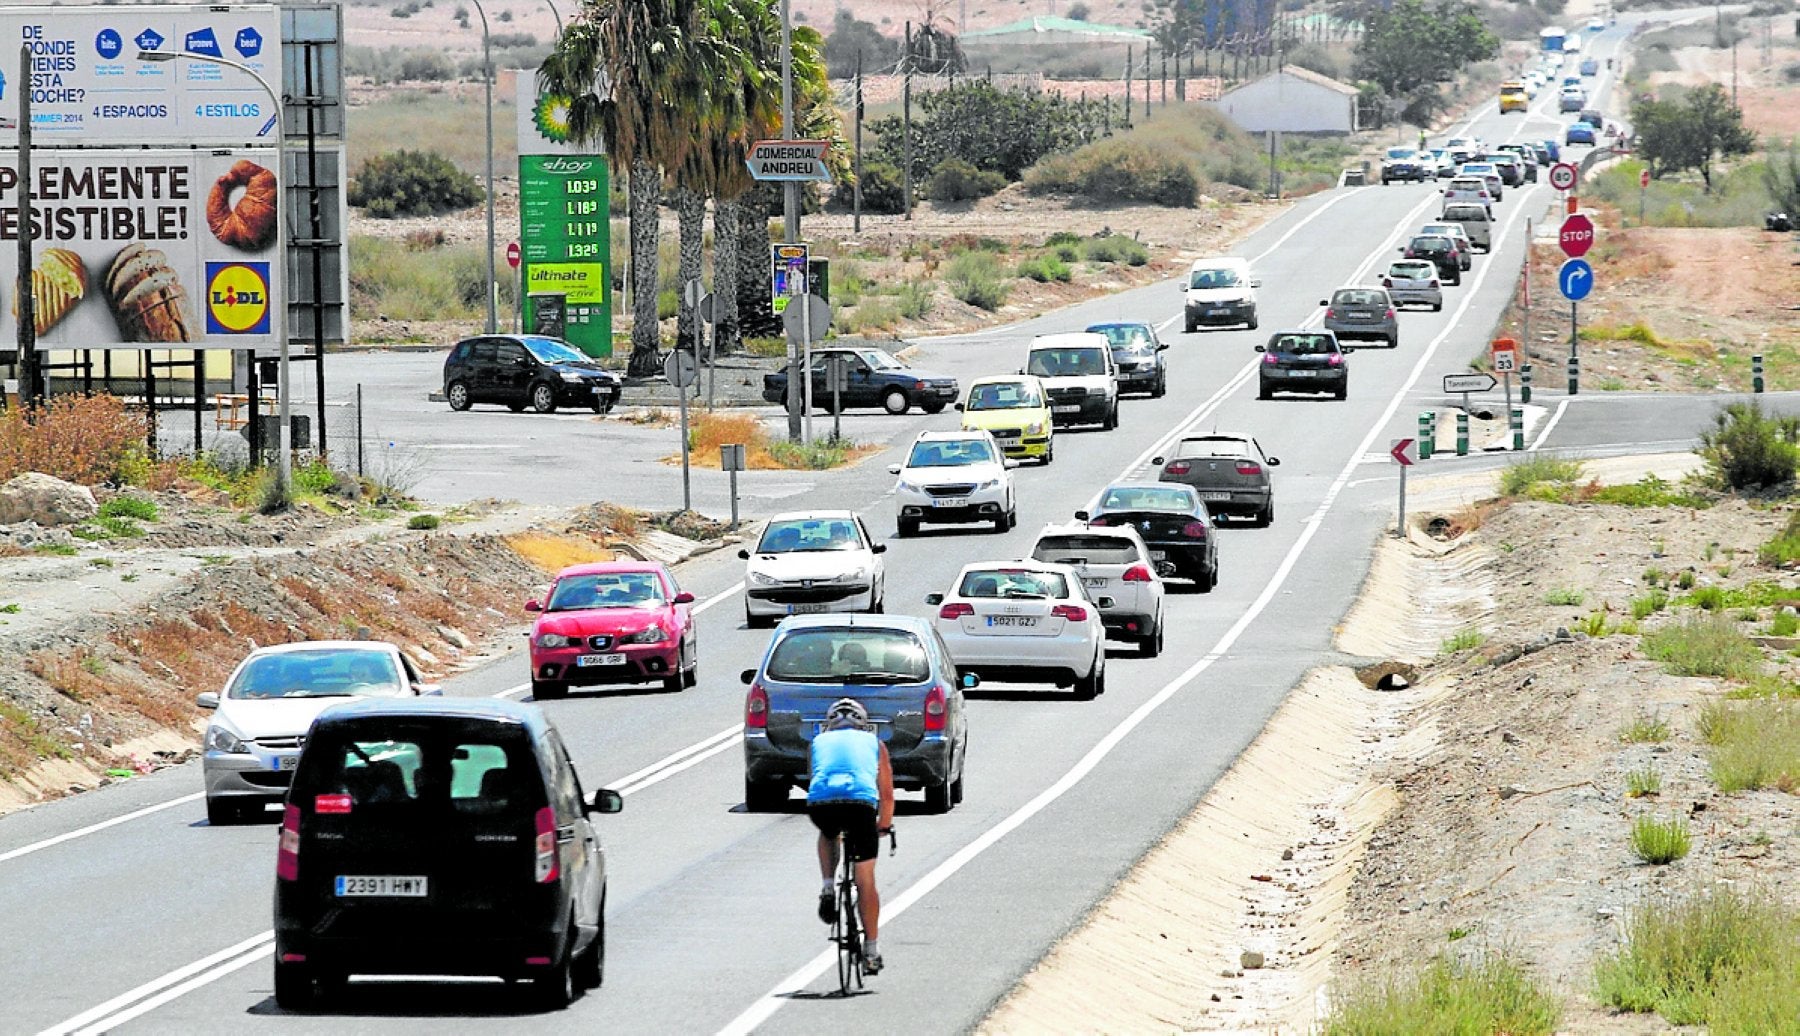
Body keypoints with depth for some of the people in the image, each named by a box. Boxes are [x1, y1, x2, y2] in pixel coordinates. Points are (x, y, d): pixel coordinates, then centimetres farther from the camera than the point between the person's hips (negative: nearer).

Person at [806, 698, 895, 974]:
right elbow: (887, 794, 33)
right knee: (865, 880, 11)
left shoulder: (820, 741, 30)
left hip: (820, 801, 1)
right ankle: (871, 950, 11)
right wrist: (884, 826, 51)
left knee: (828, 834, 39)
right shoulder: (873, 743, 29)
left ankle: (827, 889, 18)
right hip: (860, 800, -1)